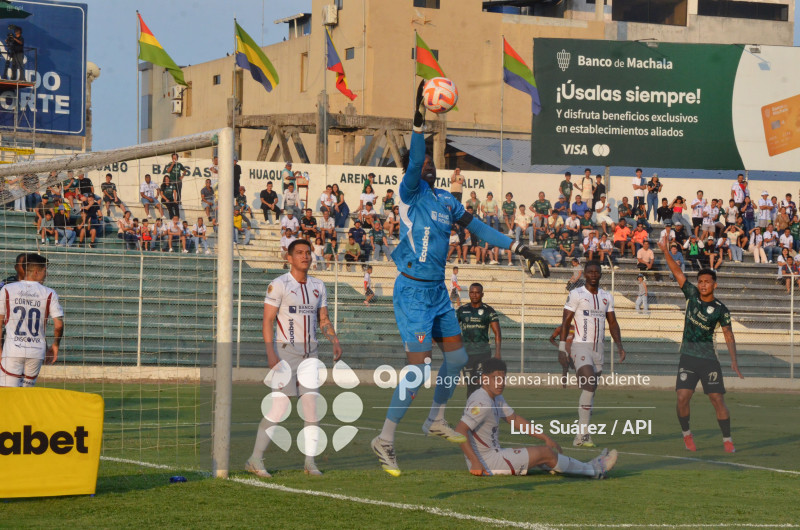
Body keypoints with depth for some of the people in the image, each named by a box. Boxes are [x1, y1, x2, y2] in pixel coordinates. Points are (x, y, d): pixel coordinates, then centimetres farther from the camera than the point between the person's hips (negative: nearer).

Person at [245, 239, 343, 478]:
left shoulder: (318, 286, 12)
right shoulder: (279, 285, -7)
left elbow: (323, 320, 18)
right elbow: (268, 320, -10)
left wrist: (335, 341, 1)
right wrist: (270, 353, -19)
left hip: (309, 354, 6)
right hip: (285, 351, -6)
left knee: (311, 407, 1)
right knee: (279, 408, -11)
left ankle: (310, 462, 9)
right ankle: (255, 459, -3)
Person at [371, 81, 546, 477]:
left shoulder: (446, 200, 12)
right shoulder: (411, 192, -9)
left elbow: (478, 228, 15)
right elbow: (413, 165, -30)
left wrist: (521, 249, 11)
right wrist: (418, 124, -42)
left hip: (438, 289, 8)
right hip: (412, 290, -8)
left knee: (456, 357, 12)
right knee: (418, 367, -12)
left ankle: (436, 421, 31)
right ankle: (385, 441, -5)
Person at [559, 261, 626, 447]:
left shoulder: (607, 297, 14)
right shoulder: (576, 294, -4)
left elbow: (612, 323, 18)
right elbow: (565, 321, -5)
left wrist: (619, 345, 5)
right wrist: (562, 347, -12)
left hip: (599, 348, 6)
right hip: (581, 347, -6)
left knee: (590, 390, 6)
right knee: (589, 386, -19)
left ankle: (583, 434, 11)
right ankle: (583, 433, -18)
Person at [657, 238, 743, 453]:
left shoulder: (721, 309, -3)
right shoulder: (692, 294, 2)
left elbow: (729, 336, 0)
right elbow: (677, 272, -1)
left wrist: (734, 361, -8)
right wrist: (665, 251, -9)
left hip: (709, 358, -2)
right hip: (687, 357, 2)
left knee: (718, 400, -7)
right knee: (682, 398, -10)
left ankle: (727, 440, 6)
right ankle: (687, 434, 12)